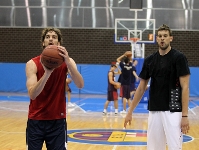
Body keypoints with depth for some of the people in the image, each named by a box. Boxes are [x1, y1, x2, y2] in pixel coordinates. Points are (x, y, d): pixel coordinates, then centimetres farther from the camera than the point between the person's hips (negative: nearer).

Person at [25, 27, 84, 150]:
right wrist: (47, 73, -34)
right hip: (36, 120, 0)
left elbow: (80, 85, -20)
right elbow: (32, 94, -20)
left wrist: (68, 62, -33)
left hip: (58, 119, 1)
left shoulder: (66, 61, -4)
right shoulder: (32, 64, -8)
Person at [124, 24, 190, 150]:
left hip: (173, 111, -5)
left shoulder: (179, 57, -5)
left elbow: (185, 87, -9)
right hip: (154, 111, 5)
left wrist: (185, 115, -15)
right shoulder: (149, 60, 9)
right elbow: (141, 88, 14)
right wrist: (130, 111, 12)